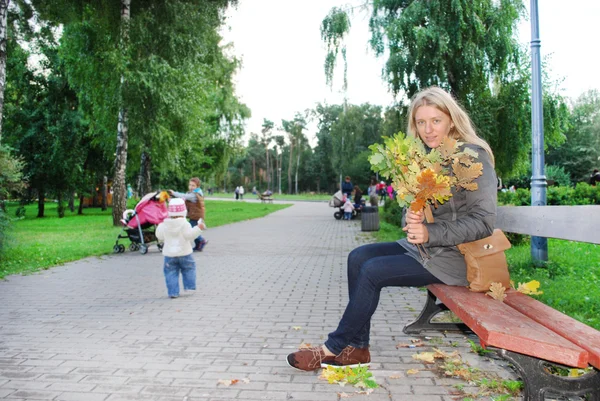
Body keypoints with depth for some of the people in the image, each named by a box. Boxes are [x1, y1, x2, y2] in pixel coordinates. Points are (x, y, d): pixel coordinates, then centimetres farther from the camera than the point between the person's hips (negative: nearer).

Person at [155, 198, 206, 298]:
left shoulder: (164, 224, 0)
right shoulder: (184, 223, -11)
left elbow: (160, 236, 9)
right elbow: (189, 235, -17)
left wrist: (159, 226, 26)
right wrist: (199, 228, -12)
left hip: (169, 253, 2)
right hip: (184, 253, -2)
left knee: (171, 272, 6)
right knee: (188, 269, 17)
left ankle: (173, 292, 2)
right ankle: (189, 286, 14)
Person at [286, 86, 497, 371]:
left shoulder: (474, 157, -13)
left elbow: (483, 222, -18)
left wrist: (430, 233, -25)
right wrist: (410, 218, -13)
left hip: (453, 257, -8)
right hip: (422, 247, 8)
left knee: (373, 271, -19)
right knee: (358, 257, -8)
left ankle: (335, 348, -3)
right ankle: (357, 348, -4)